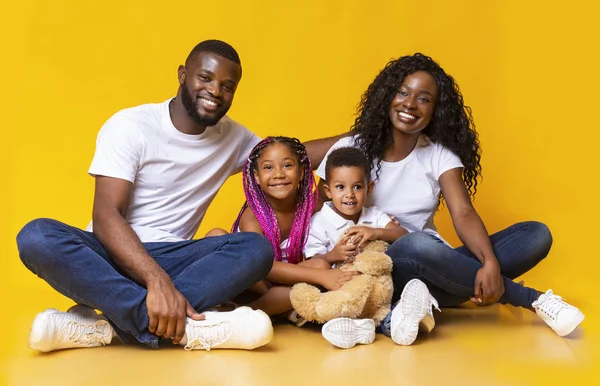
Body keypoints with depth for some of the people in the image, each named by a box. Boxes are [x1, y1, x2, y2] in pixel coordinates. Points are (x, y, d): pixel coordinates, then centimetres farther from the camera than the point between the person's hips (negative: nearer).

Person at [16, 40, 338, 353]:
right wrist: (157, 281, -33)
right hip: (111, 254, -3)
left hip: (171, 259, 4)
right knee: (37, 236, -33)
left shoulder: (232, 137, 10)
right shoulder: (130, 126, -8)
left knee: (257, 248, -24)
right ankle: (183, 327, -40)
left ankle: (104, 325, -32)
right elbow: (106, 216, -18)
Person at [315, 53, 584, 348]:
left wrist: (491, 263, -29)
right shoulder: (350, 149, -1)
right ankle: (534, 299, -18)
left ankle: (423, 301, -28)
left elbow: (464, 214, -9)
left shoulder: (440, 155, 5)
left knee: (536, 234, -12)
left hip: (431, 267, 4)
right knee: (418, 245, -39)